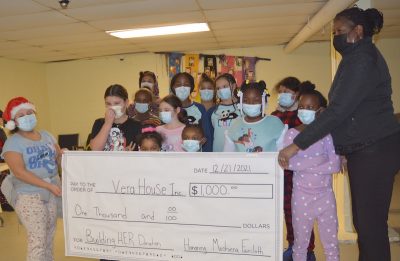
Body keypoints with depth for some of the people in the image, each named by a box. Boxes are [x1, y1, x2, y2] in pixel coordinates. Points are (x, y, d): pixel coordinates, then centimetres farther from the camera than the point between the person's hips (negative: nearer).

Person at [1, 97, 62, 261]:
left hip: (53, 192, 6)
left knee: (49, 237, 14)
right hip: (29, 195, -5)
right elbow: (19, 172, -16)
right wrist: (49, 186, -22)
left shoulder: (46, 135, 10)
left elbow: (59, 157, 12)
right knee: (38, 240, -7)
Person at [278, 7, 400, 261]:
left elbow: (338, 110, -23)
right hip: (365, 151, 10)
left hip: (375, 151, -10)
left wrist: (297, 145, -23)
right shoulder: (357, 58, 18)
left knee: (370, 221, -3)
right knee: (363, 219, 15)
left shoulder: (363, 59, -14)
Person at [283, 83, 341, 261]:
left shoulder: (328, 133, -4)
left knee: (331, 243, 12)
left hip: (325, 195, 0)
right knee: (300, 243, 13)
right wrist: (318, 162, -20)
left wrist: (304, 165, -18)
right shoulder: (292, 134, -4)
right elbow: (287, 162, -16)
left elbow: (336, 165, -14)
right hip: (301, 195, 0)